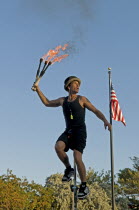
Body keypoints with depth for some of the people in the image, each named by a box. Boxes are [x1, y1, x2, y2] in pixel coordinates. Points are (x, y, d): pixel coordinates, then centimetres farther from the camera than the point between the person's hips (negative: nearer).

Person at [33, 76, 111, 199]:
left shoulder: (82, 99, 3)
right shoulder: (63, 100, 15)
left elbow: (96, 111, 1)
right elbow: (47, 103, 27)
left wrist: (105, 121, -16)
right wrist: (38, 90, 22)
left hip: (80, 131, -4)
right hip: (68, 131, 4)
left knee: (77, 158, -17)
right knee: (58, 147, -27)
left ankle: (84, 186, -3)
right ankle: (69, 169, -3)